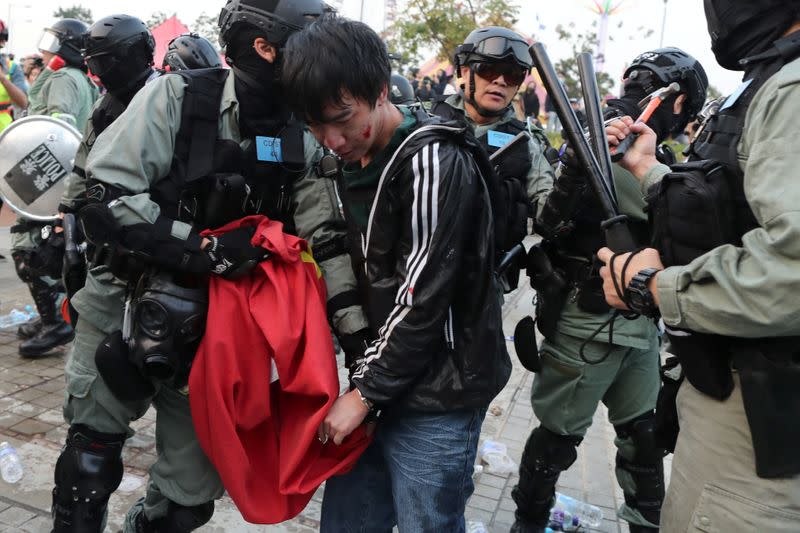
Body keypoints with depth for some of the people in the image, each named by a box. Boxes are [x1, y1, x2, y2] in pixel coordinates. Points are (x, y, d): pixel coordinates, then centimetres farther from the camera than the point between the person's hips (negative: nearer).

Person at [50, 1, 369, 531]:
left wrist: (358, 334, -12)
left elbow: (326, 240, -6)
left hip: (217, 329, 3)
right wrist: (206, 248, -24)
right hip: (127, 309, -3)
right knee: (90, 465, 15)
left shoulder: (301, 139, -4)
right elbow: (104, 199, -18)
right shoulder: (176, 98, -14)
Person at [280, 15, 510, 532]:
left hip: (437, 397, -7)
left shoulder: (432, 161, -18)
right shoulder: (357, 158, 8)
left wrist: (366, 390, -11)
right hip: (387, 381, 8)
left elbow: (423, 299, -19)